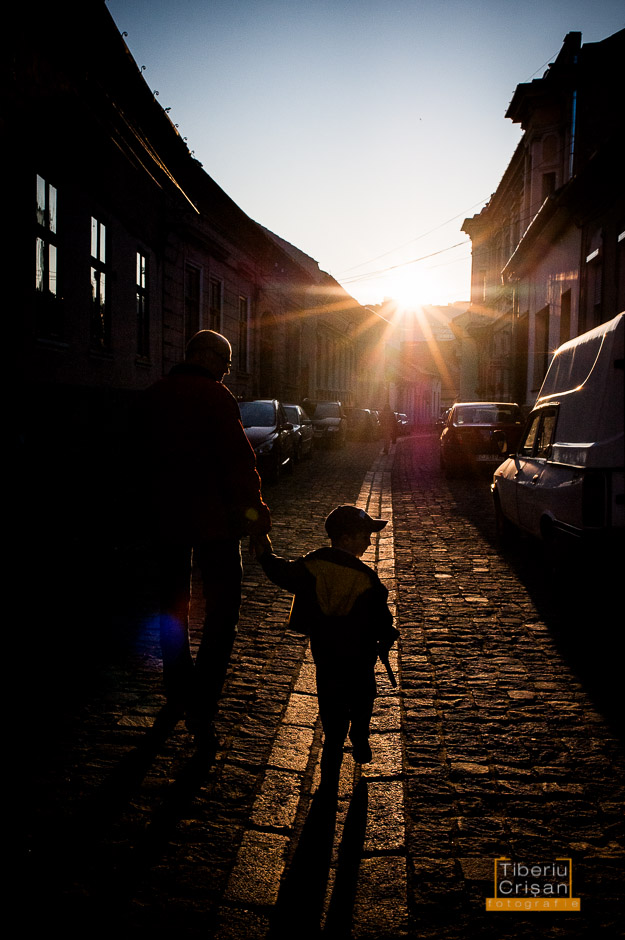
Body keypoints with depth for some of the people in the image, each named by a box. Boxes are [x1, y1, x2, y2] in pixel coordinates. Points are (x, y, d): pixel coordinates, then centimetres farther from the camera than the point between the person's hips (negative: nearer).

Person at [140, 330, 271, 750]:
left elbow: (147, 457, 14)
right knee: (222, 610, 2)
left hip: (166, 518, 6)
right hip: (213, 519, -6)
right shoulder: (215, 395, -12)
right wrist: (254, 507, -7)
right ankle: (202, 708, -1)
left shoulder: (153, 396, 8)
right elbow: (238, 456, -16)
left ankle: (177, 698, 30)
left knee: (173, 607, 18)